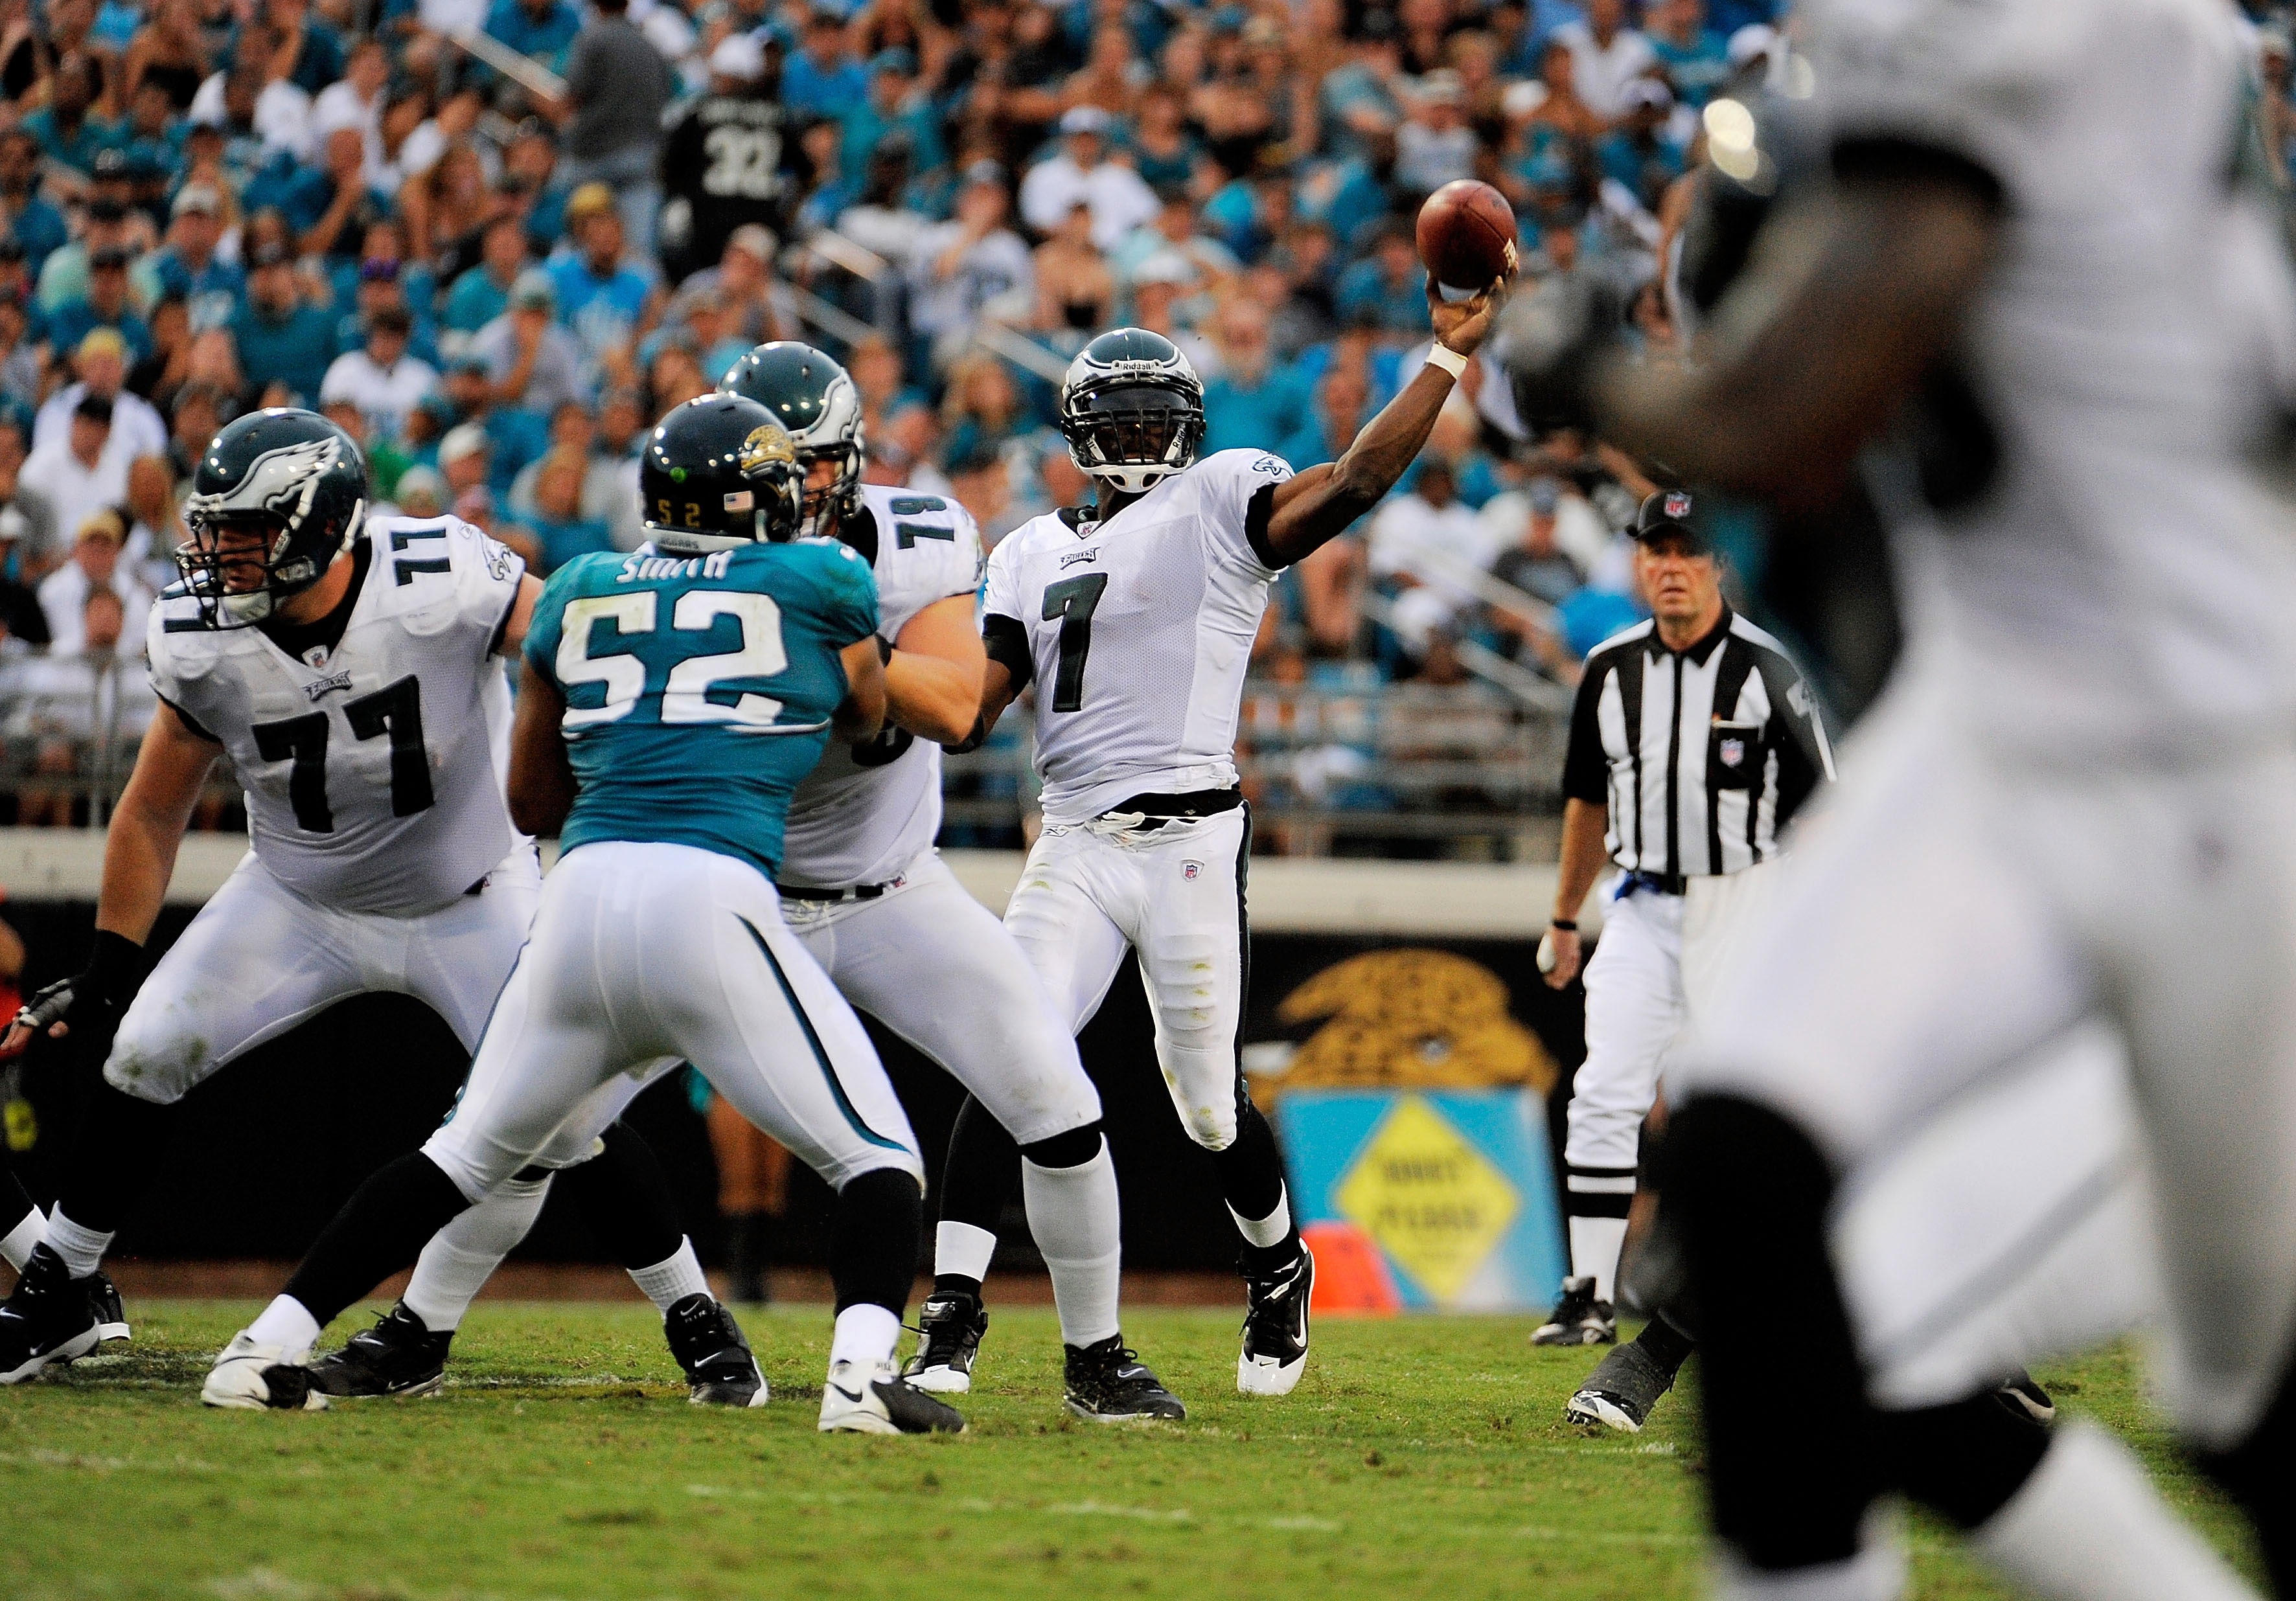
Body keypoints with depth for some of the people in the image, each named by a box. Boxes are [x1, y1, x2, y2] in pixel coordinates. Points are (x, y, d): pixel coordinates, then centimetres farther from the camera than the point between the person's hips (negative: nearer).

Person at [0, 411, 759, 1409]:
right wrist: (109, 970, -2)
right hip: (300, 903, 3)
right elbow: (153, 814, -4)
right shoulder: (202, 641, -18)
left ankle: (696, 1324, 3)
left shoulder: (444, 585, -31)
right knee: (143, 1054, -8)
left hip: (474, 903, -3)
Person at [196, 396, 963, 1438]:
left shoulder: (583, 595, 18)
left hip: (583, 891, 4)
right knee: (876, 1160, 7)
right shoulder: (815, 584, 9)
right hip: (713, 899, -4)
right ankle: (861, 1371, -18)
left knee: (471, 1151, 22)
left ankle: (271, 1348, 18)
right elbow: (866, 718, 30)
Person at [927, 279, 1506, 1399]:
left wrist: (1448, 355, -19)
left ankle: (1278, 1266, 34)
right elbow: (972, 706, 10)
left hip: (1189, 843, -3)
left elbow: (1351, 485, -14)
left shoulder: (1220, 502, 3)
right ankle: (953, 1314, -15)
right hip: (1073, 845, 3)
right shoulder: (1033, 553, 18)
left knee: (1207, 1105, 5)